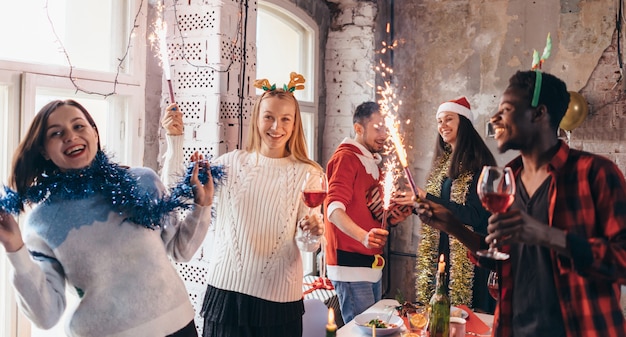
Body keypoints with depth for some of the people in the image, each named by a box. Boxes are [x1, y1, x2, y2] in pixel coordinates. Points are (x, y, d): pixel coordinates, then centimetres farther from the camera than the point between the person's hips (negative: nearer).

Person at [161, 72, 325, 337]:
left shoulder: (307, 173, -2)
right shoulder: (230, 163, 0)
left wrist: (313, 232, -23)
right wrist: (175, 141, -12)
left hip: (279, 296, 0)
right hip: (225, 288, 1)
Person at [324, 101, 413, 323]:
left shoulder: (372, 163, 19)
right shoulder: (346, 157, -10)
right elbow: (334, 209, -22)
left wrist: (392, 218, 6)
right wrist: (363, 236, -38)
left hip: (372, 264, 9)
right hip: (351, 263, -9)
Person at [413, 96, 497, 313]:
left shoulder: (478, 163, -11)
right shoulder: (442, 162, 13)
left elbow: (474, 216, -19)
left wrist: (427, 199, -20)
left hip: (469, 258, -7)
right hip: (439, 252, 7)